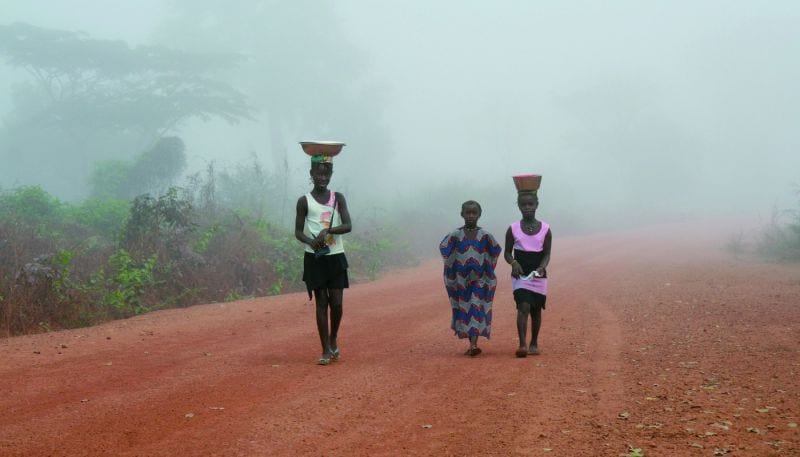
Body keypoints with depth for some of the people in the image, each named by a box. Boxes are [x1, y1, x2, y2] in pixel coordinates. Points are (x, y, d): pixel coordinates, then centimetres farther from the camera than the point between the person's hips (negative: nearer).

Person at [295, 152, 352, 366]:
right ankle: (326, 350, 4)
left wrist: (327, 231, -22)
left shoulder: (338, 198, 5)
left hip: (336, 257, 2)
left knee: (336, 302, -2)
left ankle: (333, 339, 24)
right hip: (315, 258, -2)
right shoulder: (304, 201, 0)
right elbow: (298, 231, 0)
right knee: (321, 302, -2)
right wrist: (311, 241, -20)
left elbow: (348, 226, -5)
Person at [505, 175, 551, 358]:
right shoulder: (513, 229, -2)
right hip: (520, 275, -2)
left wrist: (541, 268, -20)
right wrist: (514, 263, -18)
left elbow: (547, 254, -1)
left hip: (538, 276, 2)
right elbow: (507, 253, 4)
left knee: (536, 310, 10)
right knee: (523, 307, -16)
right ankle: (522, 345, -22)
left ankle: (534, 344, 24)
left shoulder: (545, 229, -1)